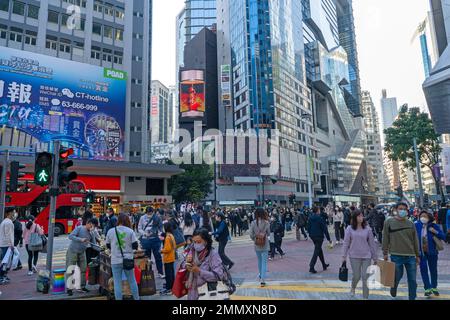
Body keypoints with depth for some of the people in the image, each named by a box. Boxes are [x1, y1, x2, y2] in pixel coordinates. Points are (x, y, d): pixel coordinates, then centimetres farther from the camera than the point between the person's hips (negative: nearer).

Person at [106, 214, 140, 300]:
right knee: (132, 281, 14)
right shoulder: (130, 231, -5)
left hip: (115, 261, 0)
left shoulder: (110, 231, -1)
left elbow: (108, 246, 10)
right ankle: (136, 298, 25)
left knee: (117, 283, 7)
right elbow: (135, 246, -4)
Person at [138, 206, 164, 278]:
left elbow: (160, 227, 2)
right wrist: (144, 233, -13)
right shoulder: (142, 218, 0)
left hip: (155, 239, -1)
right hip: (145, 239, 2)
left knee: (158, 256, 4)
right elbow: (139, 228, 4)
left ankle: (160, 272, 14)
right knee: (147, 257, 12)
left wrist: (160, 234, -13)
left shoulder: (157, 217, -4)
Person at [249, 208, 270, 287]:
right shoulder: (266, 223, -11)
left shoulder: (253, 223, -10)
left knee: (259, 260, 22)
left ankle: (261, 276, 39)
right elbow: (268, 234, 0)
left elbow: (251, 235, -7)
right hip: (265, 245, -2)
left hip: (257, 245, 2)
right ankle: (262, 280, -4)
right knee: (264, 262, 2)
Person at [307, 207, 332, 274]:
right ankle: (311, 267, -10)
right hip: (319, 236, -7)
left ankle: (324, 265, 32)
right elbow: (325, 229, -13)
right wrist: (329, 239, -8)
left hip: (312, 237, 7)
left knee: (320, 250, 20)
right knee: (317, 252, -3)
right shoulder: (320, 219, -15)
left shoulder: (310, 218, 4)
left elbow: (308, 228, 10)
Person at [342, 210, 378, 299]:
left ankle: (365, 297, 17)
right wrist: (344, 256, -2)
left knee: (365, 277, 3)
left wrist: (375, 258, 7)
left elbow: (372, 244, 3)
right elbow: (346, 243, -1)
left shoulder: (367, 229, -1)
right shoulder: (350, 229, -4)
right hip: (354, 256, -1)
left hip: (366, 256, 1)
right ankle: (353, 288, 37)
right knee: (356, 276, 5)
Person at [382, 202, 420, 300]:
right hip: (396, 255, -3)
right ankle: (393, 292, 34)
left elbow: (415, 240, 12)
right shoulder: (389, 222, -2)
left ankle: (412, 298, 22)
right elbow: (385, 239, 0)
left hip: (411, 256, 3)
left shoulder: (411, 224, 7)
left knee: (412, 280, 7)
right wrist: (385, 253, -1)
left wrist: (417, 255, 12)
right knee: (397, 277, 7)